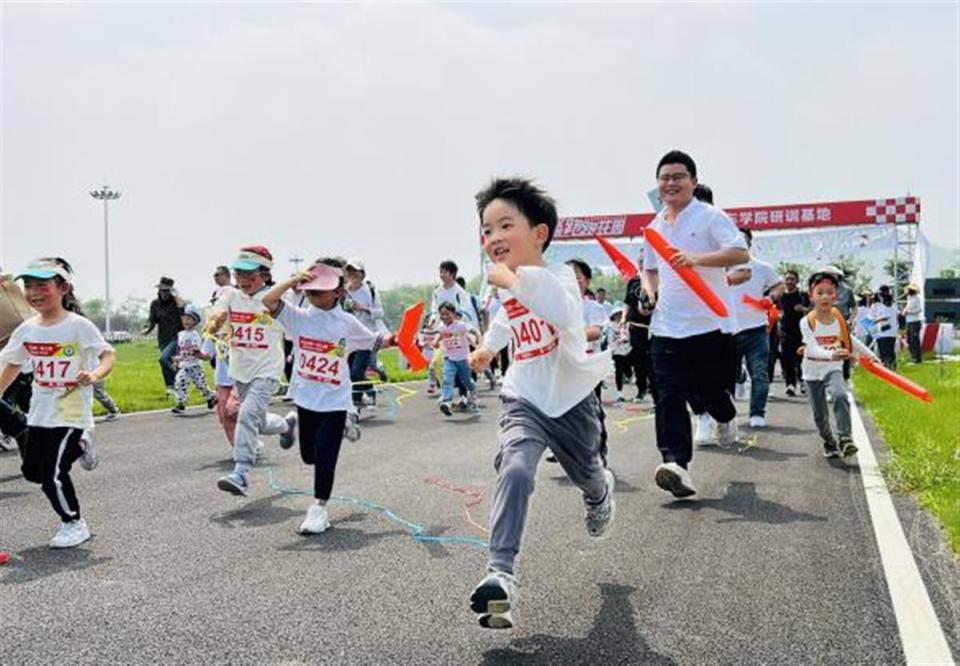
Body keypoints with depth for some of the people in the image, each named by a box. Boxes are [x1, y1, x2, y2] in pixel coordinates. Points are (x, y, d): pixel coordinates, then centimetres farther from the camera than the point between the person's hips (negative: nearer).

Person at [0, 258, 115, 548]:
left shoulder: (78, 325, -13)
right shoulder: (26, 329, 3)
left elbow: (108, 355, -15)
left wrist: (95, 374, -34)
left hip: (72, 413, -6)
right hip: (40, 413, 7)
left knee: (54, 474, -8)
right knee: (32, 471, 14)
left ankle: (74, 524, 15)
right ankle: (78, 446, 35)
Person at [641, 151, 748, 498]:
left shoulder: (710, 216, -4)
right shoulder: (654, 226, 15)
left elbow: (741, 253, -17)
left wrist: (697, 258, -30)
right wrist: (649, 287, 7)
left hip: (706, 324, -4)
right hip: (666, 326, 5)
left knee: (707, 391, 9)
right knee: (669, 398, -7)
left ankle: (726, 417, 44)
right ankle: (676, 465, -11)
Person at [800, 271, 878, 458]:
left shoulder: (839, 317, -3)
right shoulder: (807, 322, -15)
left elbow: (849, 339, 15)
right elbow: (813, 349, -28)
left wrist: (870, 354, 17)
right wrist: (831, 354, -47)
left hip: (833, 369, 1)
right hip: (813, 372, -1)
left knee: (840, 397, -30)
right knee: (819, 415, 8)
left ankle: (844, 438, -27)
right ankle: (829, 443, 33)